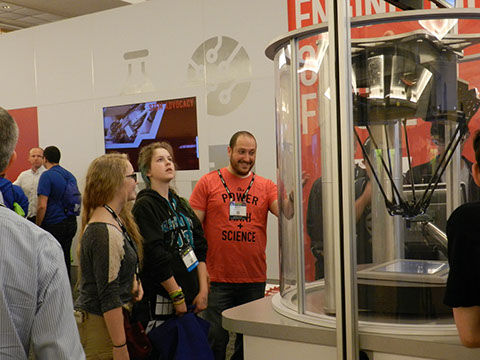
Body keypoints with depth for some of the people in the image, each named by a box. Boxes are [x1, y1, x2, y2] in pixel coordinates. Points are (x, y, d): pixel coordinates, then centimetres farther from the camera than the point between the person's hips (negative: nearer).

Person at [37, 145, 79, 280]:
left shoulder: (47, 176, -12)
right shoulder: (70, 175, 10)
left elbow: (42, 206, -17)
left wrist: (38, 227, -7)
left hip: (54, 225, -7)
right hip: (71, 223, 7)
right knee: (65, 258, 14)